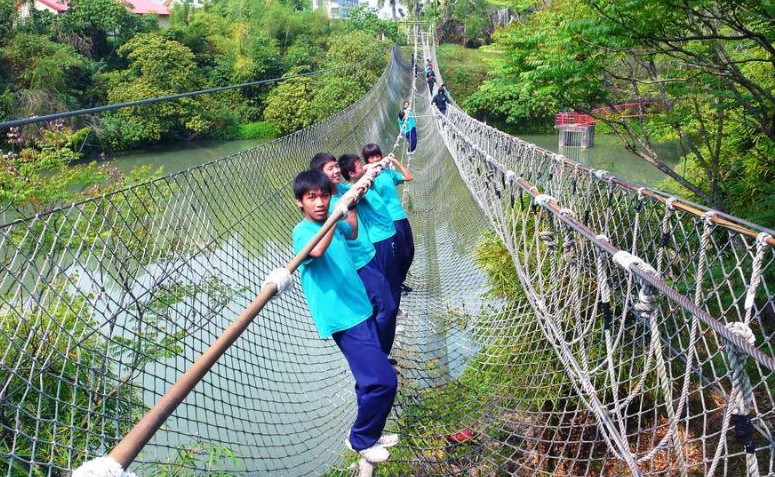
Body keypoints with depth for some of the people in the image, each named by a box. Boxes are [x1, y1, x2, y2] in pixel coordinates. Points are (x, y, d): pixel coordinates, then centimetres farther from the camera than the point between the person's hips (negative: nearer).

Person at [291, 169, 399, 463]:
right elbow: (317, 251, -38)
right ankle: (361, 440, 11)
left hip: (360, 309, 8)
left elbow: (352, 233, 34)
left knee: (370, 379, 17)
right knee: (384, 380, -10)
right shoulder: (302, 231, -13)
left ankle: (369, 433, 36)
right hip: (343, 319, -8)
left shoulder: (332, 223, 10)